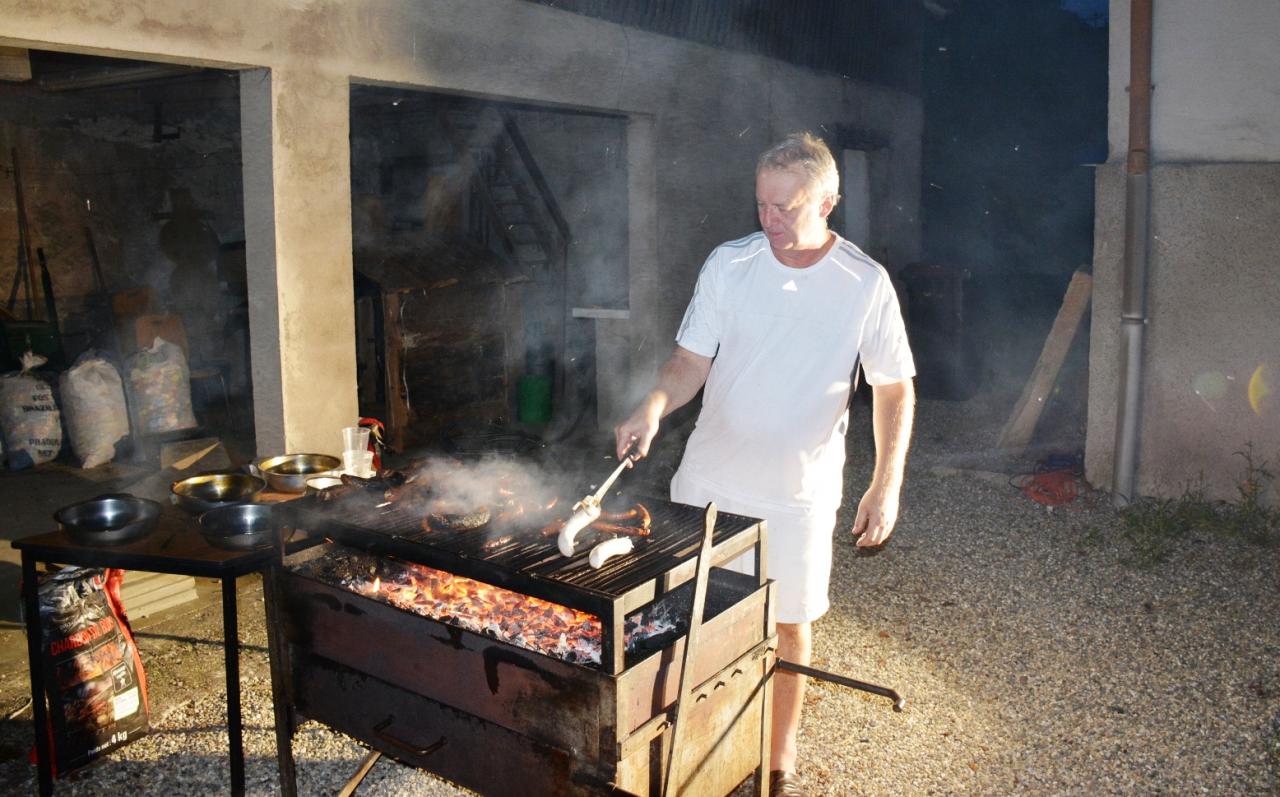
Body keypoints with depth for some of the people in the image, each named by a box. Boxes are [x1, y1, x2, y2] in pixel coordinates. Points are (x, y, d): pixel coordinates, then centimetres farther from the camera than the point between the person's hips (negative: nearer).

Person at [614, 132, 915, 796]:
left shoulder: (866, 285, -8)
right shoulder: (728, 265, -5)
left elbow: (894, 390, -1)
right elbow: (690, 362, -2)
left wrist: (886, 486, -8)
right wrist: (653, 407, -22)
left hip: (799, 492, -1)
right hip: (709, 479, 2)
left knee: (789, 623, 11)